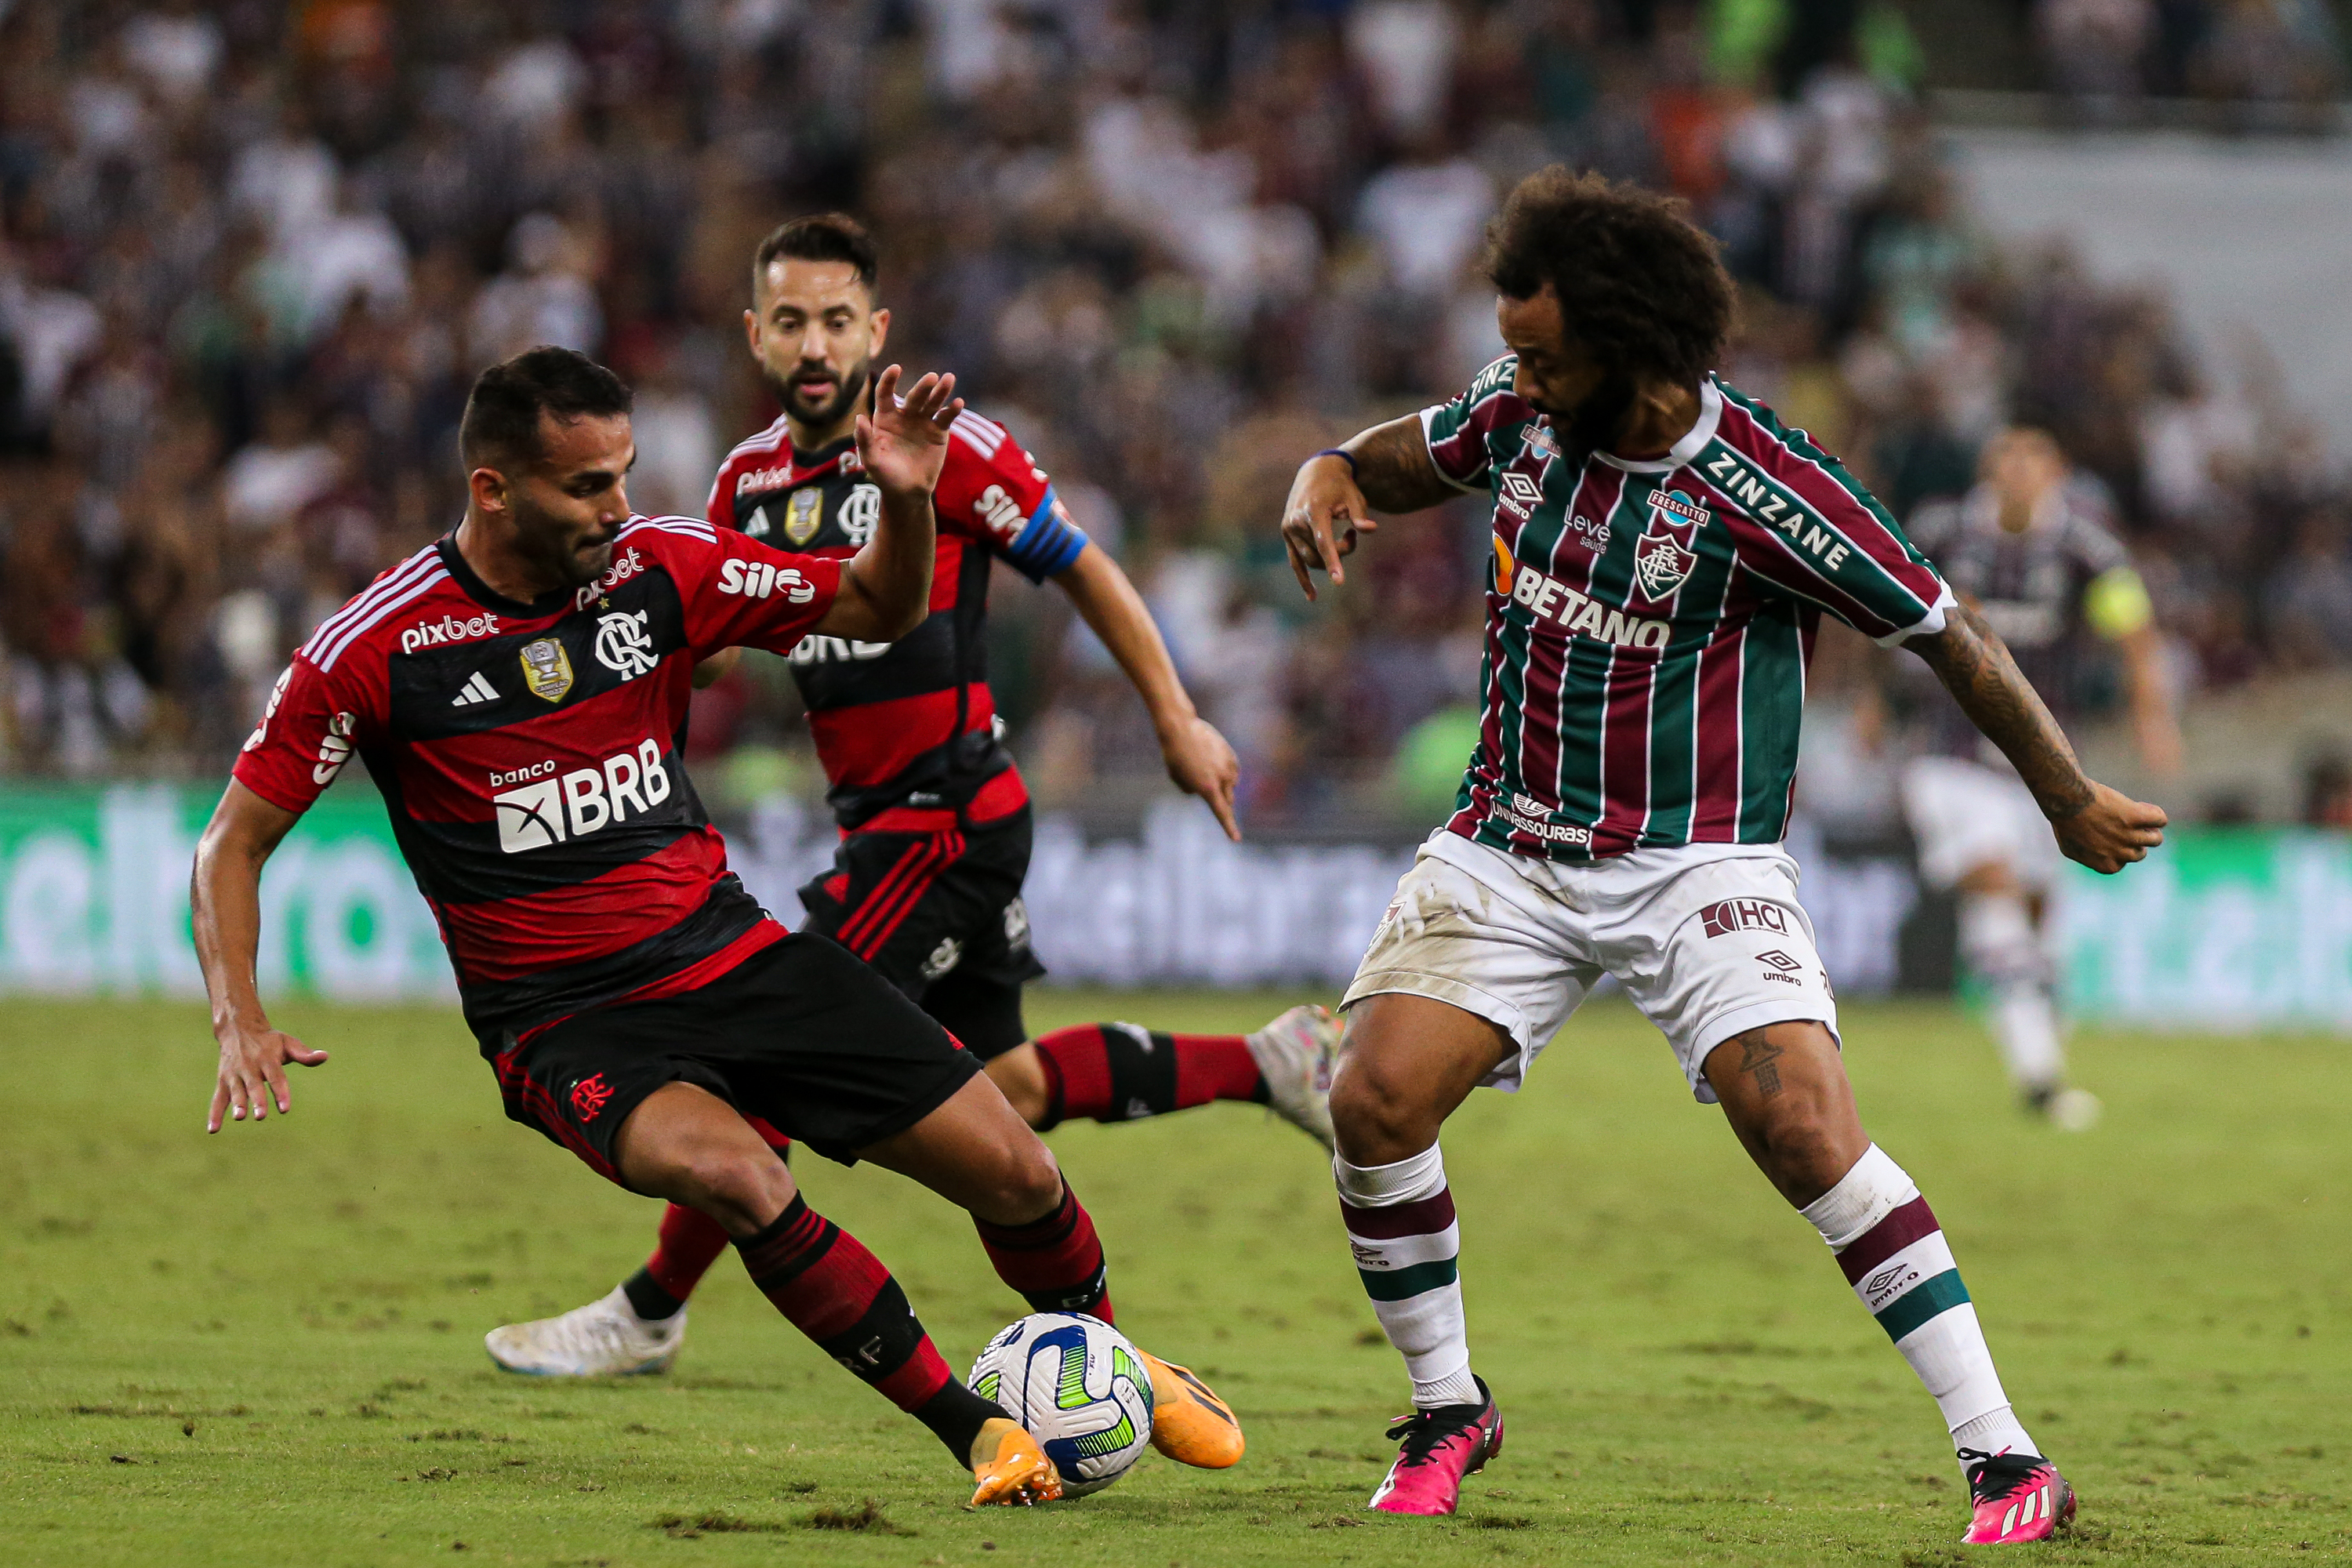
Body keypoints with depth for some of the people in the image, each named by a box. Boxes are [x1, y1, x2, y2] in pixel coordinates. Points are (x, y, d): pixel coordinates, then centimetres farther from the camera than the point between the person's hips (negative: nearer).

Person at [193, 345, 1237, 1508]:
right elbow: (234, 843, -4)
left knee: (1014, 1173, -2)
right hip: (567, 1022, -4)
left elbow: (880, 610, 10)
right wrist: (240, 1022, -19)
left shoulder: (658, 569, -2)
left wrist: (905, 498, -12)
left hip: (729, 951, 4)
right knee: (735, 1177, -36)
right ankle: (980, 1433, -21)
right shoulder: (375, 649, -12)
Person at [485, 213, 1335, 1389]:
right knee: (1007, 1088, 15)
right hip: (876, 815, 8)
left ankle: (649, 1312, 4)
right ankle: (1272, 1062, 30)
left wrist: (1178, 723, -1)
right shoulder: (749, 479, 7)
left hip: (950, 813, -8)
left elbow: (1082, 571, -3)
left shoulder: (944, 449, -13)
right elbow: (706, 649, 17)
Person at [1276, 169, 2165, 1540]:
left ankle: (2006, 1462, -16)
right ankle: (1450, 1413, 12)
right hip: (1508, 849, 5)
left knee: (1805, 1130, -22)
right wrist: (1321, 494, -9)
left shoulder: (1759, 488, -19)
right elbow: (1375, 462, 17)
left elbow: (1950, 634, -9)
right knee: (1375, 1107, -12)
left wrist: (2074, 804, 0)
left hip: (1696, 861, -5)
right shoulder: (1519, 414, -3)